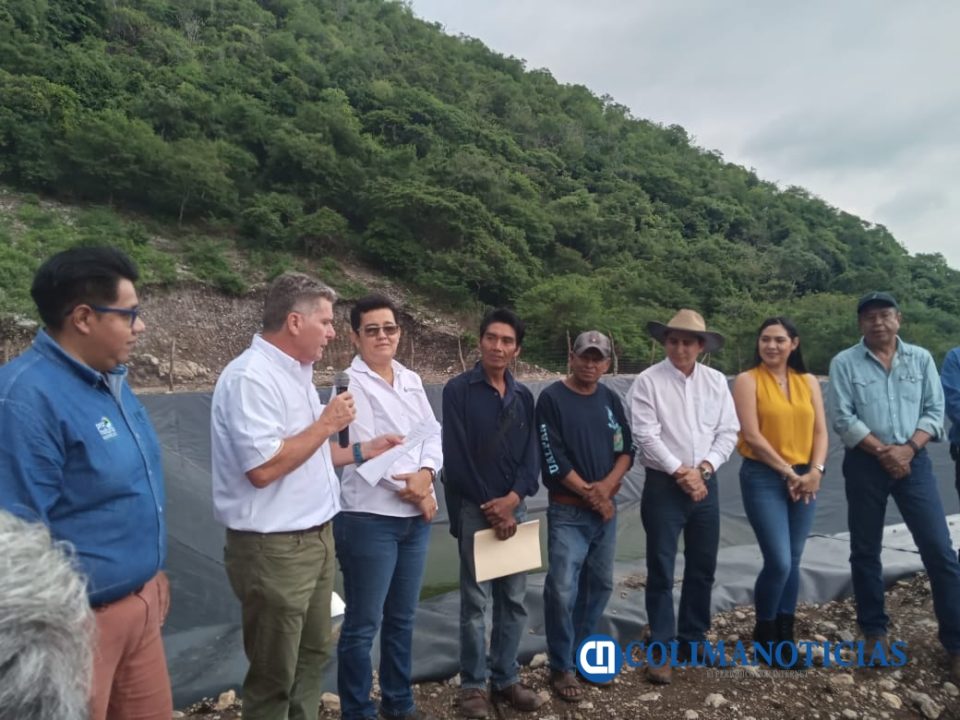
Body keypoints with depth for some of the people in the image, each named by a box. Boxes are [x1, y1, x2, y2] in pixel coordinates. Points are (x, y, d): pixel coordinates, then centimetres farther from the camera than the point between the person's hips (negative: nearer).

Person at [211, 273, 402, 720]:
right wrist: (327, 423, -19)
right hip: (273, 548, -9)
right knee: (274, 673, 8)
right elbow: (264, 467, -28)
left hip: (315, 537, 9)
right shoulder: (251, 377, -21)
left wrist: (361, 451, 11)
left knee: (314, 654, 22)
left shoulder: (295, 372, 10)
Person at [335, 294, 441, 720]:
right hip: (370, 518, -7)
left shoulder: (411, 380, 11)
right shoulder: (351, 383, -9)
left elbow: (433, 432, 7)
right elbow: (365, 449, -16)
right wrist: (412, 489, -10)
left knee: (402, 618, 19)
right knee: (362, 624, 4)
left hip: (416, 517, 7)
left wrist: (425, 474, -12)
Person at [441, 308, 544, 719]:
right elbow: (455, 456, -10)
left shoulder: (523, 397, 10)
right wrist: (490, 508, -11)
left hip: (513, 507, 5)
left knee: (513, 599, 10)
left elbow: (531, 455, 5)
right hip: (474, 508, -4)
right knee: (475, 600, 3)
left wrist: (512, 499, -11)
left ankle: (506, 679, 24)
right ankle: (473, 685, 17)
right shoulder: (459, 390, -5)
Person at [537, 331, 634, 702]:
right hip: (568, 511, -6)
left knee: (600, 584, 13)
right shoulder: (552, 398, -9)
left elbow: (627, 449, 7)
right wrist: (590, 494, -11)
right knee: (562, 590, -7)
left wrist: (608, 485, -10)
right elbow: (553, 460, -14)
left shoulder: (610, 399, 8)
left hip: (607, 509, 6)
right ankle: (561, 667, 11)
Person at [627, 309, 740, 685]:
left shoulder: (716, 381, 5)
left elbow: (728, 431, 3)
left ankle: (692, 640, 32)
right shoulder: (648, 381, -8)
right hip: (664, 485, -4)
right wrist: (680, 472, -13)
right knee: (661, 571, 2)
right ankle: (662, 650, 16)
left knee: (703, 568, 14)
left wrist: (703, 468, -9)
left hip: (705, 484, 5)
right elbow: (646, 436, -13)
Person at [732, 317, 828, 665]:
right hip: (763, 478, -4)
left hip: (805, 479, 5)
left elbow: (820, 431, 6)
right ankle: (764, 632, 14)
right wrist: (788, 472, -11)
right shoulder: (748, 380, -5)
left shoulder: (808, 381, 9)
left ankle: (785, 634, 25)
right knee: (779, 562, -9)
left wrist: (815, 470, -9)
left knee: (792, 562, 10)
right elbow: (752, 435, -12)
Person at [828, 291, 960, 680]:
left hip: (913, 461, 1)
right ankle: (874, 631, 23)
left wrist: (908, 448, -11)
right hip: (865, 464, -1)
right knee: (865, 551, 7)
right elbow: (843, 418, -7)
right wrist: (882, 451, -13)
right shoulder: (844, 363, -1)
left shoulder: (921, 358, 7)